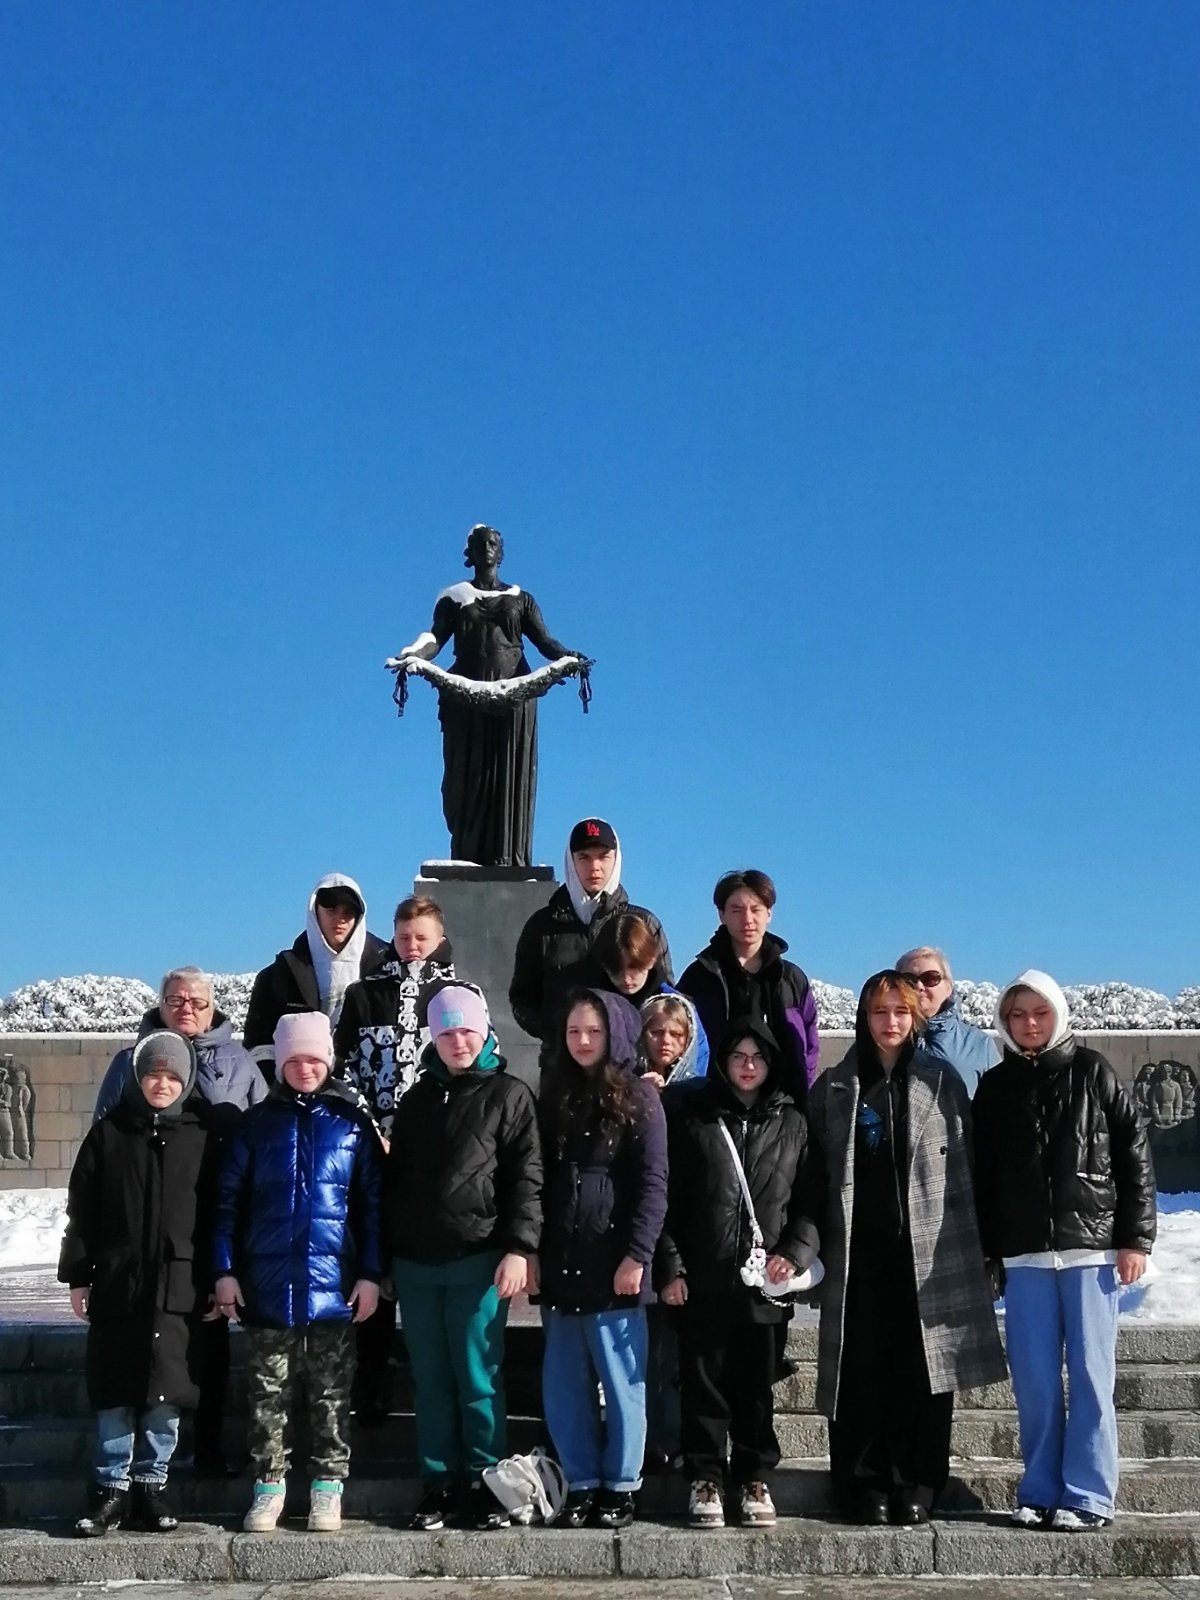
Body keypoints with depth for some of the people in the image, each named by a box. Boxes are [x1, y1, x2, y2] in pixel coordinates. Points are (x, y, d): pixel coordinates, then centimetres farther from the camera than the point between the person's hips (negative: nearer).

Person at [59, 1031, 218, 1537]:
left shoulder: (201, 1135, 5)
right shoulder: (108, 1134, 5)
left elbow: (218, 1212, 6)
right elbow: (81, 1210, 6)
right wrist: (78, 1275, 2)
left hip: (179, 1286, 0)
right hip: (117, 1285, 1)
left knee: (166, 1392, 1)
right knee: (114, 1392, 3)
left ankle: (151, 1486, 12)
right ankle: (112, 1488, 12)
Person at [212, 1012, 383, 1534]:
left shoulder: (352, 1123, 3)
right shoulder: (258, 1123, 5)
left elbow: (372, 1202, 2)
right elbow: (228, 1199, 5)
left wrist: (370, 1273, -4)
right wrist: (224, 1270, -2)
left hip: (334, 1285, -1)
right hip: (267, 1285, 1)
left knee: (331, 1392, 6)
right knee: (267, 1392, 7)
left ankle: (328, 1487, 15)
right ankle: (268, 1484, 17)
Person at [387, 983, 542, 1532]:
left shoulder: (509, 1095, 3)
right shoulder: (417, 1099, 16)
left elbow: (526, 1178, -4)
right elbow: (395, 1177, 19)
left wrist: (518, 1248, -13)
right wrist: (385, 1252, 14)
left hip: (477, 1260, -4)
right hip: (414, 1262, 4)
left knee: (478, 1380, -1)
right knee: (431, 1382, 7)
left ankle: (485, 1483, 9)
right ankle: (439, 1483, 15)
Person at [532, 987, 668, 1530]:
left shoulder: (639, 1098, 0)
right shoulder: (553, 1098, 12)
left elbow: (652, 1185, -6)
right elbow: (538, 1181, 10)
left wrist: (636, 1256, -14)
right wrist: (530, 1251, 2)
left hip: (613, 1263, -4)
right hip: (559, 1262, 4)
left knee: (621, 1381, 4)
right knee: (563, 1386, 7)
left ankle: (620, 1487, 14)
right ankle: (581, 1484, 17)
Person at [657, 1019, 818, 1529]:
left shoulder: (792, 1124, 10)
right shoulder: (692, 1117, 5)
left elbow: (809, 1200, 11)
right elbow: (667, 1197, 2)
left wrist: (795, 1253, -4)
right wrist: (669, 1267, -4)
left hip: (762, 1281, 1)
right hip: (701, 1279, -1)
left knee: (756, 1384, 7)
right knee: (704, 1382, 4)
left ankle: (754, 1479, 18)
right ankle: (705, 1479, 14)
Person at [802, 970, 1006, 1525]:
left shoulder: (943, 1082, 8)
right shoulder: (833, 1089, 10)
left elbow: (965, 1166, 6)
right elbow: (816, 1174, 9)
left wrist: (975, 1246, 1)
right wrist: (814, 1248, 3)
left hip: (927, 1251, 0)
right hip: (857, 1253, 1)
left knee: (922, 1370, 1)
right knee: (860, 1371, 0)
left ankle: (917, 1485, 11)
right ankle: (865, 1485, 9)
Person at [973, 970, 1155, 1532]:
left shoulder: (1092, 1071, 4)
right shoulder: (995, 1086, 11)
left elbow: (1135, 1154, 2)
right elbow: (982, 1176, 12)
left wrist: (1136, 1238, -4)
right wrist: (987, 1253, 8)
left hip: (1092, 1247, -2)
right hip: (1025, 1255, 3)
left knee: (1090, 1375, -1)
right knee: (1034, 1380, 4)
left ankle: (1089, 1497, 6)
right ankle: (1039, 1492, 13)